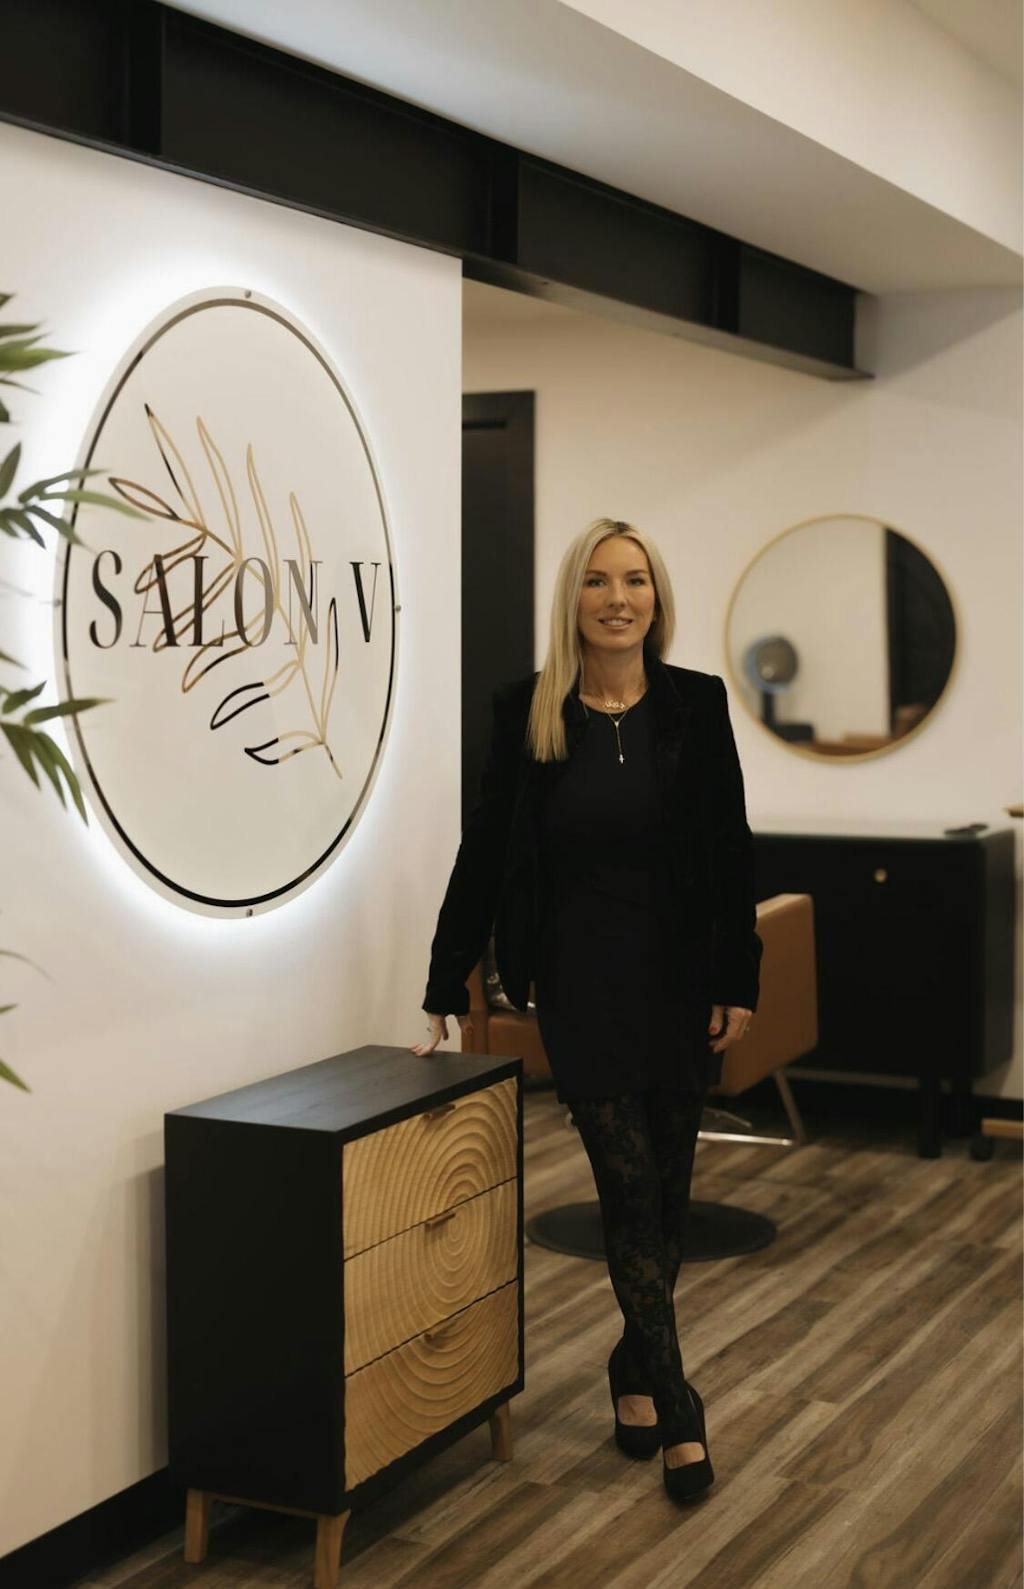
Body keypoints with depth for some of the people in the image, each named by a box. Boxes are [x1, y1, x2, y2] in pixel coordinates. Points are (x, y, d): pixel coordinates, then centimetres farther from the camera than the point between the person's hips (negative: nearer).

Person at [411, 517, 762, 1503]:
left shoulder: (695, 704, -1)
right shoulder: (527, 712, -3)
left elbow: (731, 853, 1)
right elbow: (483, 853, 0)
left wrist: (737, 983, -3)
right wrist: (445, 991, 1)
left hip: (680, 978, 2)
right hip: (580, 979, -2)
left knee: (664, 1191, 10)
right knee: (630, 1190, -3)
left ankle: (634, 1369, 31)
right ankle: (679, 1413, 7)